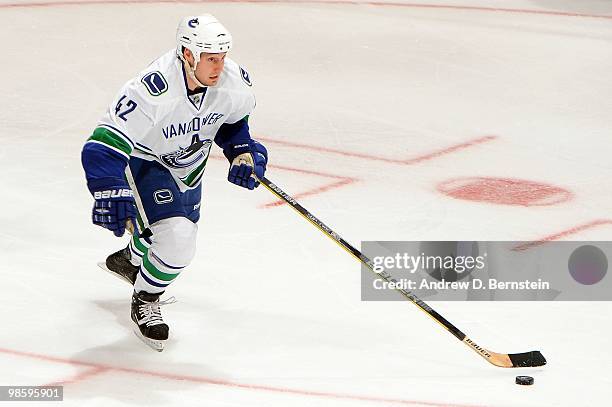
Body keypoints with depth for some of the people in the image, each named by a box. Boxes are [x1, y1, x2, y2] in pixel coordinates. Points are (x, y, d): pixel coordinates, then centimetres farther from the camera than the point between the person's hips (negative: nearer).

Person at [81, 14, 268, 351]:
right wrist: (111, 194, -53)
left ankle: (128, 261, 59)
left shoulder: (233, 80, -23)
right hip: (144, 160, -7)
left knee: (181, 232, 25)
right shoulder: (151, 92, -41)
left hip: (188, 163, 7)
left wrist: (243, 151, -10)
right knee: (176, 241, -21)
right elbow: (102, 148, -41)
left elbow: (233, 119, 3)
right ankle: (144, 304, 9)